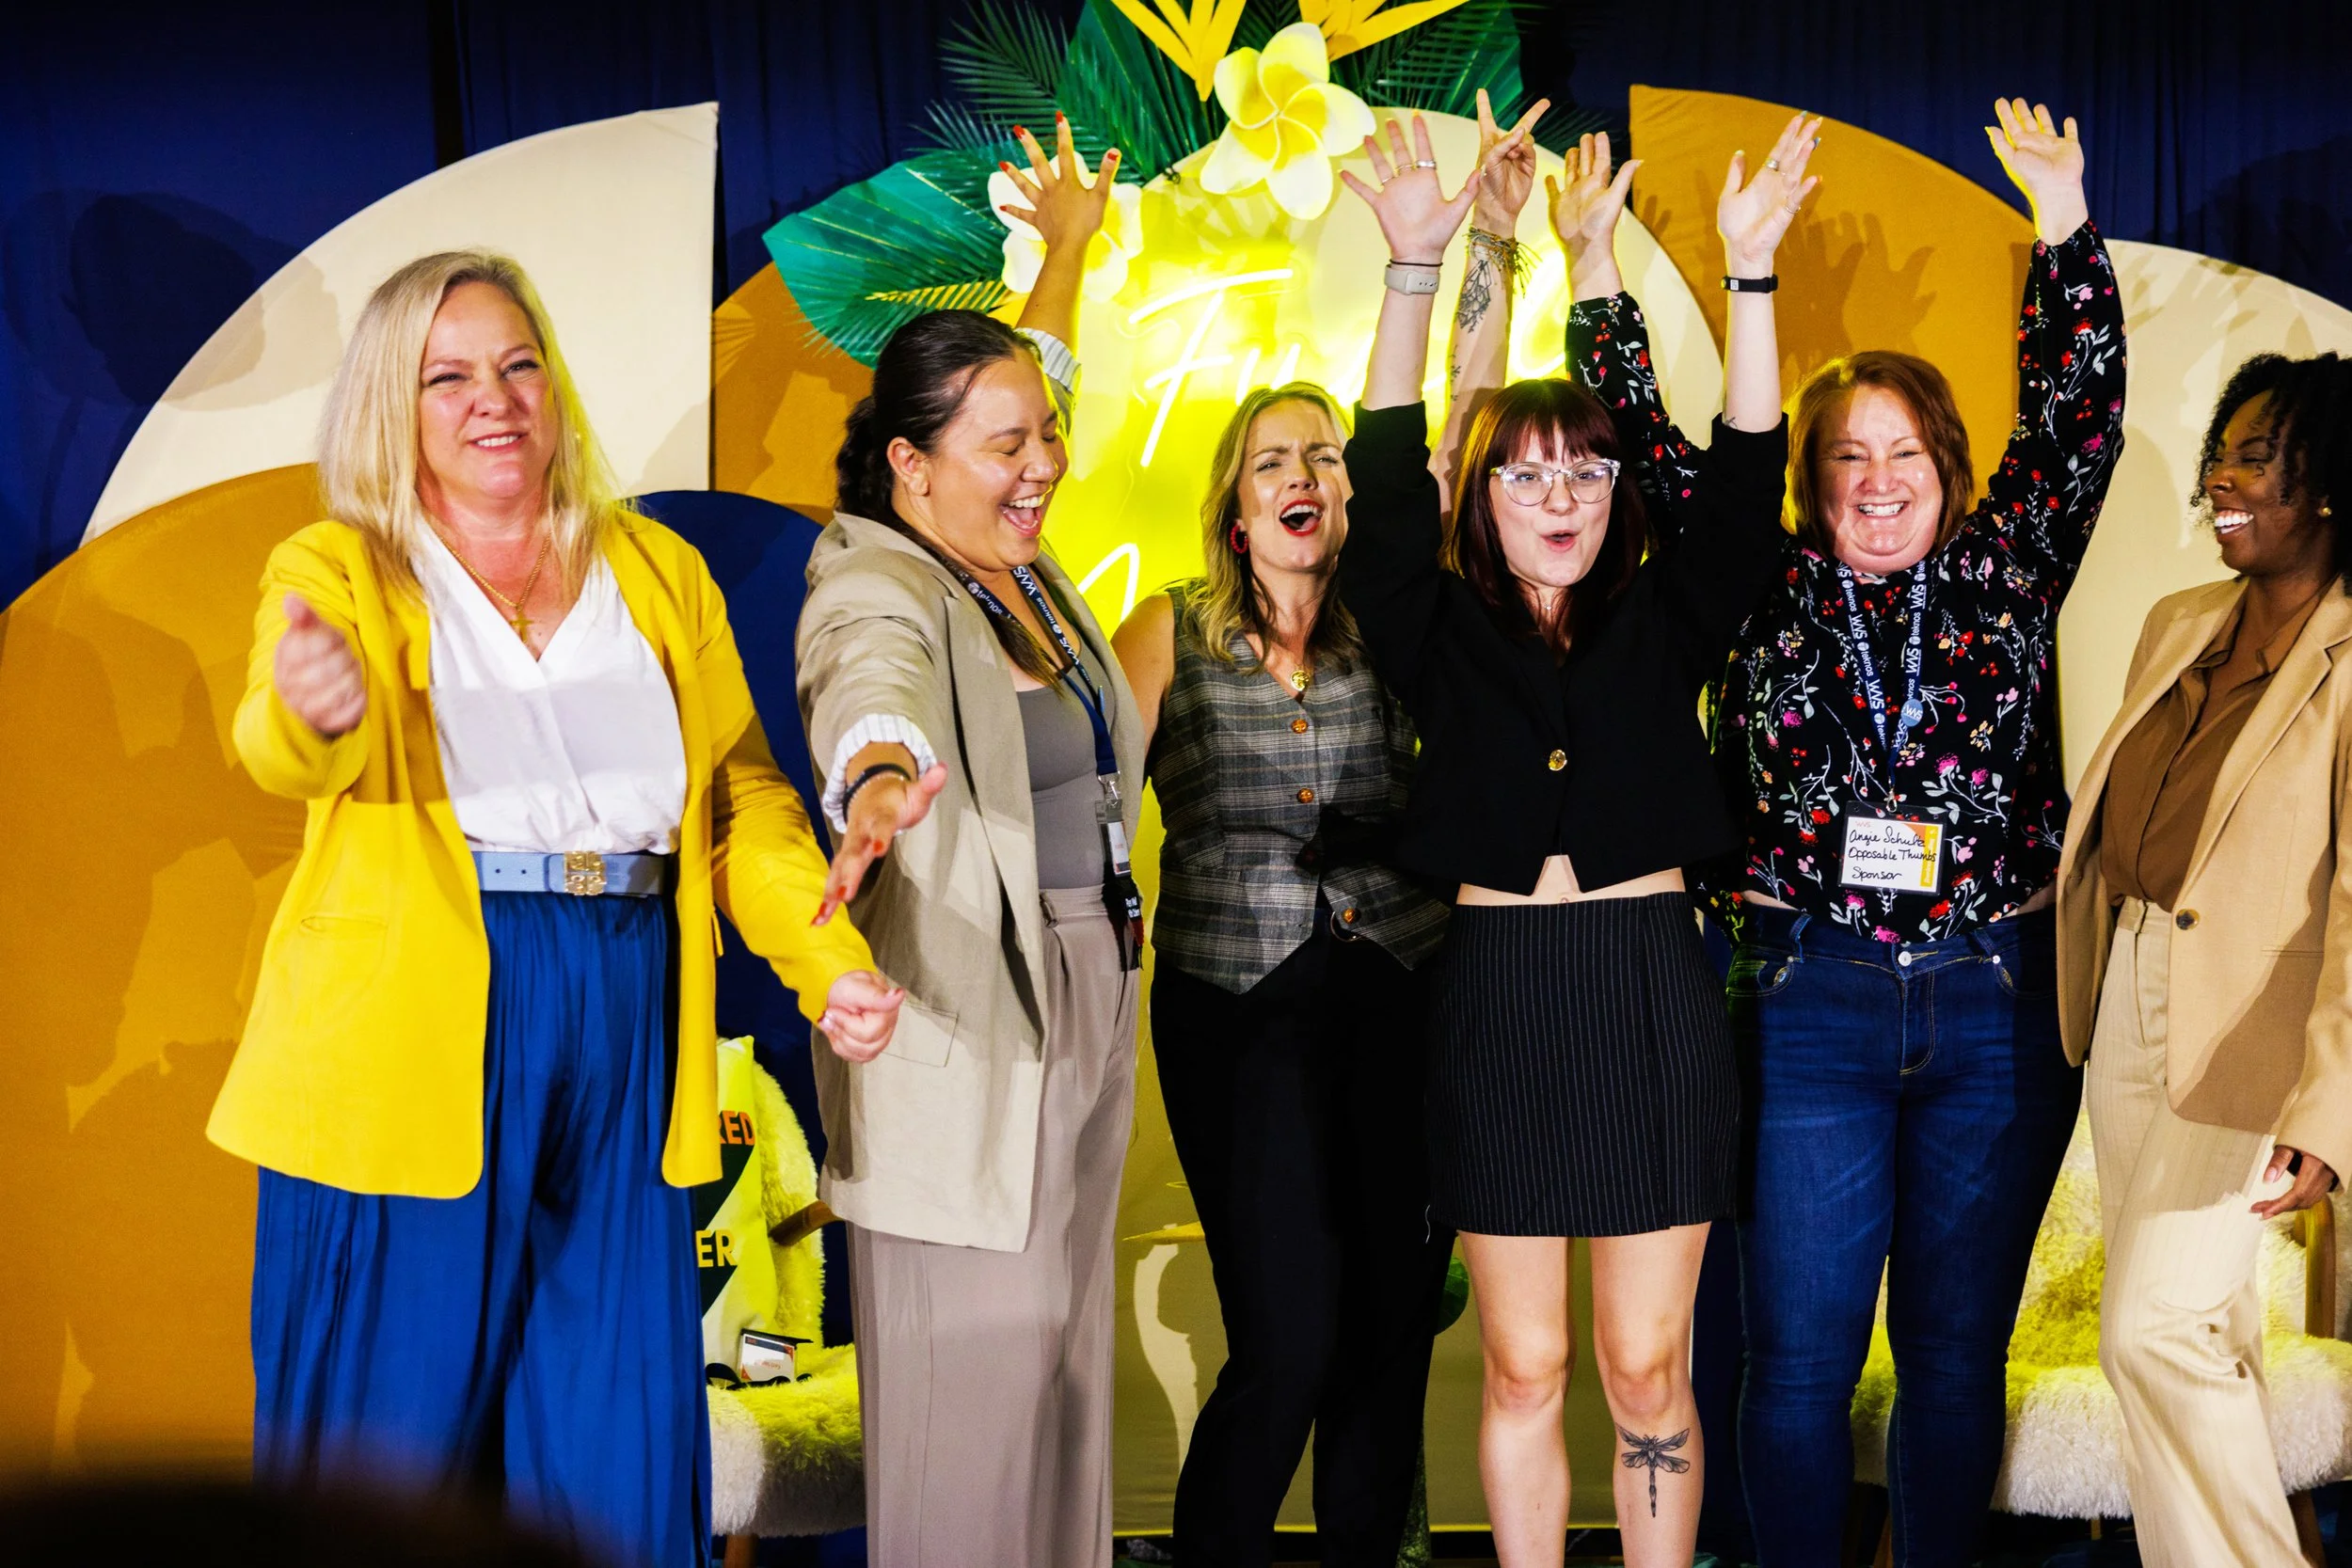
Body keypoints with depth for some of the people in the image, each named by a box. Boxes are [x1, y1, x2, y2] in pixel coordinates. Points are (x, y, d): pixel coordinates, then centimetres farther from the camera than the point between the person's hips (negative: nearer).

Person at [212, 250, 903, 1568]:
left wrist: (830, 959, -2)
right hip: (415, 1039, -3)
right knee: (399, 1430, 1)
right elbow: (287, 754, -18)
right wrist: (312, 713, -42)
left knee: (615, 1457, 5)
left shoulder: (660, 573, 13)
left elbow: (744, 790, 14)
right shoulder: (341, 573, 2)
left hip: (624, 1039, 3)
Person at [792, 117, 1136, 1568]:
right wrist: (883, 778, -63)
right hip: (962, 1025, -9)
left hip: (1087, 1002, 9)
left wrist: (1067, 248, 44)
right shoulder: (876, 592, -16)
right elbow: (871, 686, -41)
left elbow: (1023, 386, 31)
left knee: (1064, 1351, 14)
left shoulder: (1024, 567, 10)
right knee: (971, 1376, -6)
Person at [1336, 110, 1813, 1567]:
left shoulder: (1662, 620, 7)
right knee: (1523, 1368, 8)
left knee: (1648, 1366, 5)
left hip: (1652, 987, 0)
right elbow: (1385, 485, -4)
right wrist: (1415, 265, -11)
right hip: (1500, 994, 0)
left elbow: (1746, 480, -2)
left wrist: (1750, 270, -10)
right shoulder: (1444, 633, 5)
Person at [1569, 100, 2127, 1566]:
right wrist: (1597, 276, -4)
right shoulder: (1770, 592, 4)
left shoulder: (2008, 574, 5)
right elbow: (1656, 455, 2)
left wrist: (2063, 221, -8)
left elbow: (2079, 418, -1)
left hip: (1997, 1006, 1)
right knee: (1801, 1351, 3)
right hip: (1809, 1005, -1)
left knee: (1959, 1346, 10)